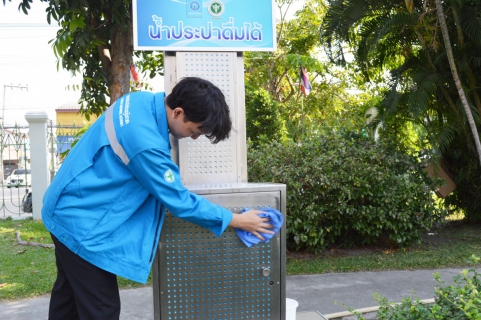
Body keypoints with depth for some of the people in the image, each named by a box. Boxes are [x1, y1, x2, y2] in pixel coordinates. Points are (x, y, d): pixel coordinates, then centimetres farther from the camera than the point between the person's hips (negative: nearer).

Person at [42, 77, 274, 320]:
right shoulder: (145, 142, -33)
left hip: (69, 209, 10)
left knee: (69, 296, 23)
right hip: (81, 221, -10)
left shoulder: (142, 100, -5)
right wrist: (235, 220, -14)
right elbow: (179, 201, -23)